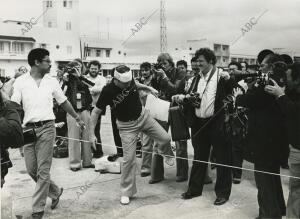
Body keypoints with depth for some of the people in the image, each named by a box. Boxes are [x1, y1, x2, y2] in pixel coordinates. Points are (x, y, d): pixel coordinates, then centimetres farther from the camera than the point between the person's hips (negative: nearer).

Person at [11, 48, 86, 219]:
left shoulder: (52, 81, 4)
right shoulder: (21, 81, 0)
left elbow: (64, 102, 16)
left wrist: (78, 118, 21)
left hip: (46, 128, -1)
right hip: (28, 128, 1)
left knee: (43, 170, -3)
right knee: (31, 169, 7)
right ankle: (56, 192, 30)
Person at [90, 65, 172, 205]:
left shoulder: (129, 80, -13)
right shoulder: (108, 91, -25)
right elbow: (96, 111, -15)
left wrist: (148, 87, 12)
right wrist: (92, 133, -17)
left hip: (143, 116, 4)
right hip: (127, 125, -4)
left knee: (165, 138, -1)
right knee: (129, 159, -7)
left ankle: (163, 153, 38)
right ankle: (126, 192, 11)